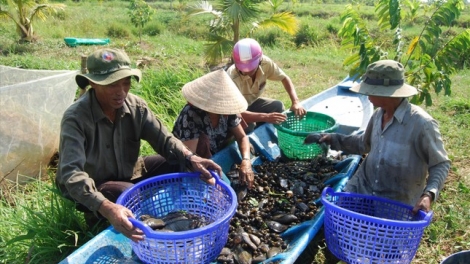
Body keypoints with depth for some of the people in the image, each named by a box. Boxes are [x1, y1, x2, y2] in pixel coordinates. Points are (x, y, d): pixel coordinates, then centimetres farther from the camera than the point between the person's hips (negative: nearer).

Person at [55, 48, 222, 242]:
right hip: (92, 187, -5)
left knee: (176, 163, -10)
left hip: (126, 173, 5)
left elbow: (163, 139, -14)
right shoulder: (75, 118, -28)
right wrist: (107, 208, -56)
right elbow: (72, 173, -38)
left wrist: (190, 158, -36)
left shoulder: (135, 106, -12)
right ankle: (98, 217, -1)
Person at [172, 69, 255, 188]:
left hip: (214, 154, 6)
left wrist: (246, 161, -33)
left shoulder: (226, 109, -18)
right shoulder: (190, 115, -34)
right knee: (203, 139, -35)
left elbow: (242, 137, -14)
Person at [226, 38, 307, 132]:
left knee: (278, 106, -15)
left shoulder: (265, 63, -23)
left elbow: (284, 78, -8)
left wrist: (296, 102, -24)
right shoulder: (232, 77, -39)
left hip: (251, 103, 6)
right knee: (248, 125, -33)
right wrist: (265, 117, -55)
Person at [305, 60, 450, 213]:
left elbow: (441, 164, -11)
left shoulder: (421, 124, -21)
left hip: (397, 203, -5)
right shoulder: (378, 114, 1)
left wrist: (429, 194, -26)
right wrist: (333, 139, 10)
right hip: (362, 188, 5)